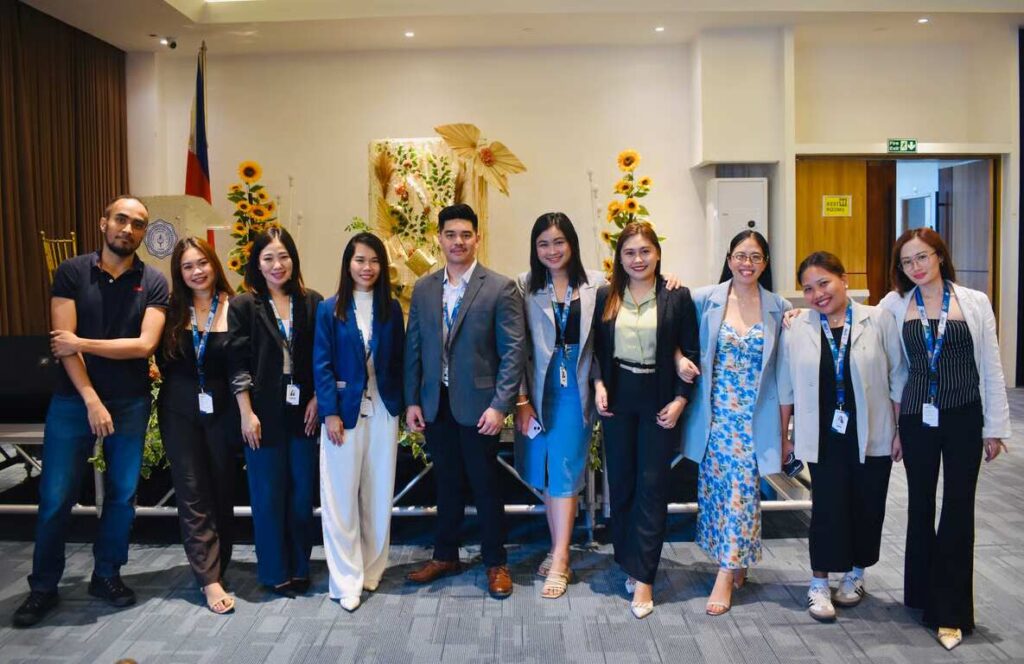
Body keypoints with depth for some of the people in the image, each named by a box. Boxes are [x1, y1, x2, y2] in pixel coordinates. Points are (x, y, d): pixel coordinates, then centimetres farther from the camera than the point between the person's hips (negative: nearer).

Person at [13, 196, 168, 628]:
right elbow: (63, 342, -9)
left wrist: (82, 343, -12)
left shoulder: (154, 283, 0)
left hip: (130, 404, 1)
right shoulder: (71, 273, -2)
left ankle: (107, 575, 26)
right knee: (55, 497, 2)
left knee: (122, 494, 8)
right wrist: (92, 401, -14)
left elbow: (144, 345, -11)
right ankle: (43, 587, 19)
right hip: (72, 401, -1)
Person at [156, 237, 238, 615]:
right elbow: (163, 359, 9)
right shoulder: (173, 310, 0)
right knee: (192, 494, -1)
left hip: (222, 410, -1)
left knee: (222, 490, 8)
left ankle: (217, 564, 24)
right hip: (180, 412, 1)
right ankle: (210, 579, 1)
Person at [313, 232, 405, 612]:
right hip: (345, 410, -2)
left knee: (378, 494, 9)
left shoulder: (391, 309, 5)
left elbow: (399, 361, 6)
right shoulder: (330, 310, -1)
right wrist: (330, 413, -11)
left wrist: (400, 404, -1)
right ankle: (346, 580, 9)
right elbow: (322, 365, -4)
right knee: (342, 496, 0)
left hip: (383, 410, 2)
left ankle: (372, 569, 23)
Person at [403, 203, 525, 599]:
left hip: (478, 404, -4)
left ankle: (495, 563, 23)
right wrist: (412, 400, 4)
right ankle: (445, 556, 32)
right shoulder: (423, 289, 7)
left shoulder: (500, 288, -7)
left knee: (485, 485, 7)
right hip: (435, 404, 4)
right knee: (446, 483, 16)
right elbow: (413, 348, 9)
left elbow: (513, 351, -10)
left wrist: (499, 405, -15)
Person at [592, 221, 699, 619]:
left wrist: (680, 399, -9)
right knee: (620, 483, 10)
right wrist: (598, 384, -6)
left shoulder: (677, 297, -3)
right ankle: (629, 562, 26)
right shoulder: (606, 297, 4)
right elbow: (596, 348, 9)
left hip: (659, 400, -2)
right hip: (617, 398, 3)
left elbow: (690, 352, -2)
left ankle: (643, 578, 5)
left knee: (652, 486, -1)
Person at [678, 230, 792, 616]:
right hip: (714, 414, 1)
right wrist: (679, 358, -6)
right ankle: (736, 564, 26)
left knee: (742, 490, -2)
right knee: (714, 489, 8)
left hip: (754, 417, -1)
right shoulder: (705, 299, 0)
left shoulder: (780, 308, 2)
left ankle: (727, 576, 7)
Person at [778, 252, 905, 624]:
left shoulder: (878, 320, -4)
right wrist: (785, 436, 7)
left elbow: (898, 379, 1)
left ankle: (855, 574, 30)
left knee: (866, 506, 9)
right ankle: (819, 583, 14)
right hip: (824, 437, 0)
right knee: (828, 508, -1)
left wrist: (900, 430, 0)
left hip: (872, 436, 0)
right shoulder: (797, 329, -1)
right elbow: (787, 387, 5)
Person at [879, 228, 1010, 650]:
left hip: (964, 417, -1)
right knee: (920, 504, 11)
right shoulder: (895, 304, 2)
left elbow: (991, 369, 1)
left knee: (958, 508, 0)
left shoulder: (975, 302, -1)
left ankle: (952, 612, 10)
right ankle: (923, 594, 28)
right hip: (917, 416, 1)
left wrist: (995, 427, 1)